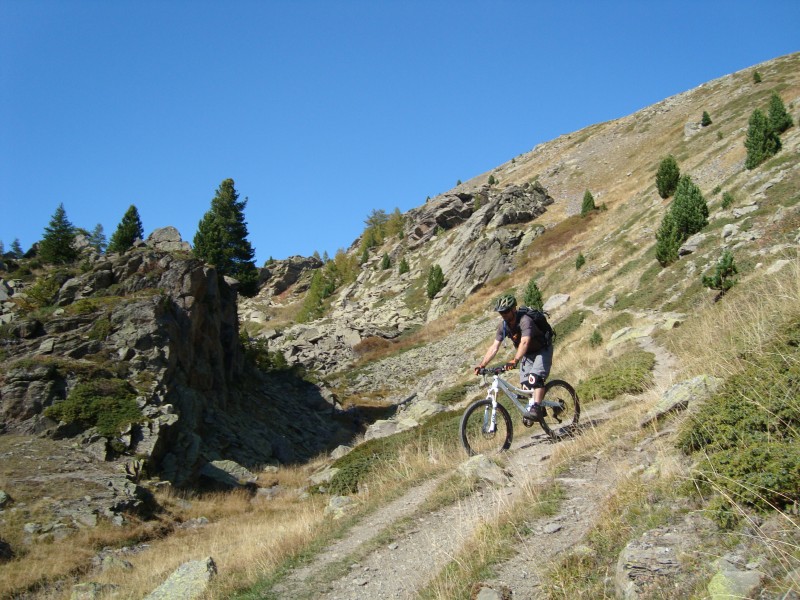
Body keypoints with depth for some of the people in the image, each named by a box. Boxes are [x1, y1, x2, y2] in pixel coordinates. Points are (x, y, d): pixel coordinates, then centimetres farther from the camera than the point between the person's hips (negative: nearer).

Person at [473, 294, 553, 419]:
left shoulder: (525, 321, -32)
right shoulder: (503, 325, -11)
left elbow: (524, 342, -47)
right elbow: (494, 347, -11)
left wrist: (515, 360, -60)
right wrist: (482, 365, -21)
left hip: (542, 350, -7)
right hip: (527, 354, 7)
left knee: (535, 378, -28)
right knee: (525, 384, -1)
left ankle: (536, 409, -30)